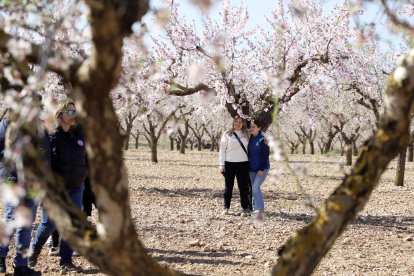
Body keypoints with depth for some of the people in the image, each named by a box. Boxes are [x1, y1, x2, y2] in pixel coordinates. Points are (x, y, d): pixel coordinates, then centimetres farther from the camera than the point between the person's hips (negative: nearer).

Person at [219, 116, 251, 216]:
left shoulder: (246, 134, 7)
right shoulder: (227, 134, 2)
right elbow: (222, 149, 2)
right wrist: (222, 164, -3)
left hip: (243, 164, 1)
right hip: (229, 163, -1)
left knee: (243, 187, 2)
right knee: (228, 186, 6)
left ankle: (245, 209, 8)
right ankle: (226, 207, 16)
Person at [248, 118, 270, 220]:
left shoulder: (262, 139, -12)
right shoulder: (250, 139, 7)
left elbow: (265, 155, -14)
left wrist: (261, 169, -17)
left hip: (262, 168, -7)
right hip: (252, 169, 7)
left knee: (256, 187, -17)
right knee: (253, 189, 9)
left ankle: (260, 210, -14)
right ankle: (255, 209, 18)